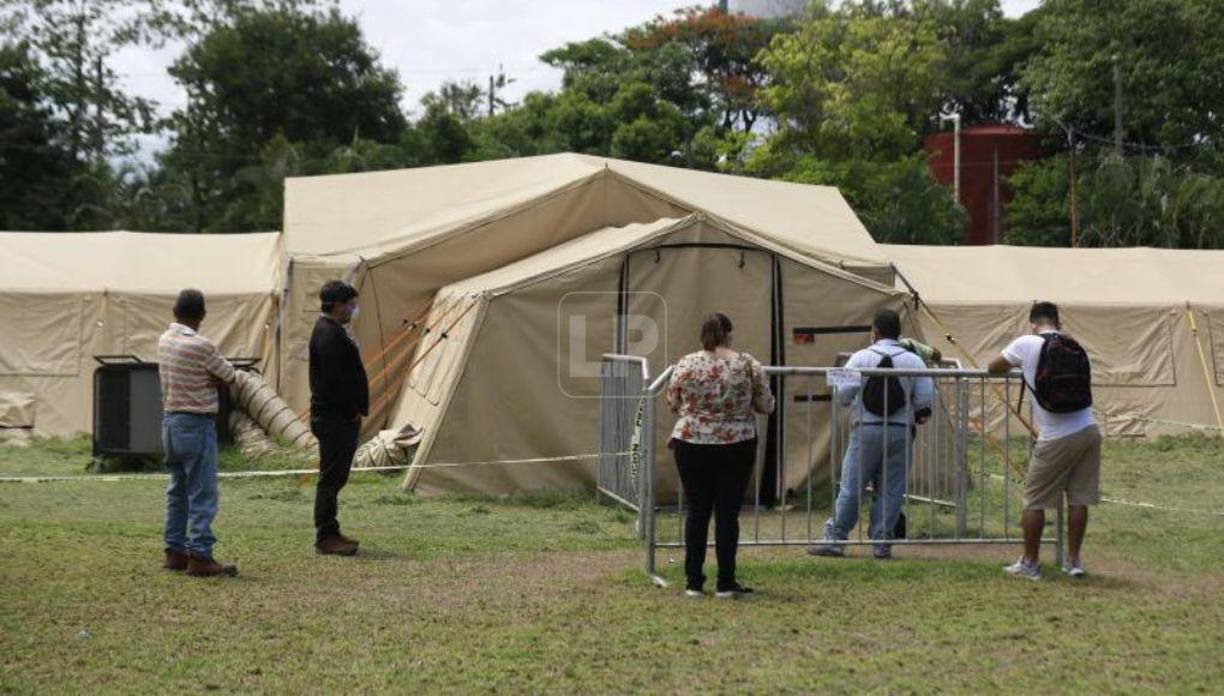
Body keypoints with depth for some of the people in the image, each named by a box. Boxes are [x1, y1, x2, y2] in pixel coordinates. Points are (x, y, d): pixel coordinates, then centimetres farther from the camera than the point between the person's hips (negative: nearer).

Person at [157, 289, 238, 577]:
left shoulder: (164, 341, 6)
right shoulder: (200, 346, -18)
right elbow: (228, 375, -5)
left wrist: (209, 379, -2)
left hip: (170, 420, 8)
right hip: (196, 424, -8)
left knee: (177, 491, 13)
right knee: (203, 494, -5)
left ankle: (175, 552, 16)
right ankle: (200, 557, -6)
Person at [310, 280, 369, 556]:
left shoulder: (332, 331, 18)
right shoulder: (328, 334, -17)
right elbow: (334, 379, -23)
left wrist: (355, 410, 16)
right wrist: (352, 411, -15)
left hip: (340, 417, 11)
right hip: (334, 417, -11)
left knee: (334, 476, 14)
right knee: (331, 477, -6)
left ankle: (330, 533, 21)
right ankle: (326, 537, -2)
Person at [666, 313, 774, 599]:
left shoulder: (686, 364, -5)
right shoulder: (748, 364, -6)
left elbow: (673, 404, 6)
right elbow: (766, 405, 1)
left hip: (692, 445, 1)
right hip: (737, 447, -1)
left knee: (697, 511, 10)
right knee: (727, 513, 6)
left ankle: (693, 582, 11)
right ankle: (725, 584, 9)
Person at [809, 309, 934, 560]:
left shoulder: (860, 358, -3)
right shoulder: (913, 361, 1)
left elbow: (842, 395, -5)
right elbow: (926, 399, -3)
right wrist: (917, 415, 17)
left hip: (866, 430, -1)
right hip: (900, 432, 1)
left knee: (851, 488, 4)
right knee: (890, 490, 7)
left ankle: (834, 539, 7)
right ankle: (882, 544, 8)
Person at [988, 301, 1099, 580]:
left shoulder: (1027, 344, -4)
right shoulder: (1074, 347, 9)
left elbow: (993, 368, 7)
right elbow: (1081, 386, 15)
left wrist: (1015, 365, 27)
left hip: (1056, 439, -5)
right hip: (1088, 431, 5)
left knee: (1034, 501, 8)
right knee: (1078, 499, 12)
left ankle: (1029, 563, 13)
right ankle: (1073, 560, 18)